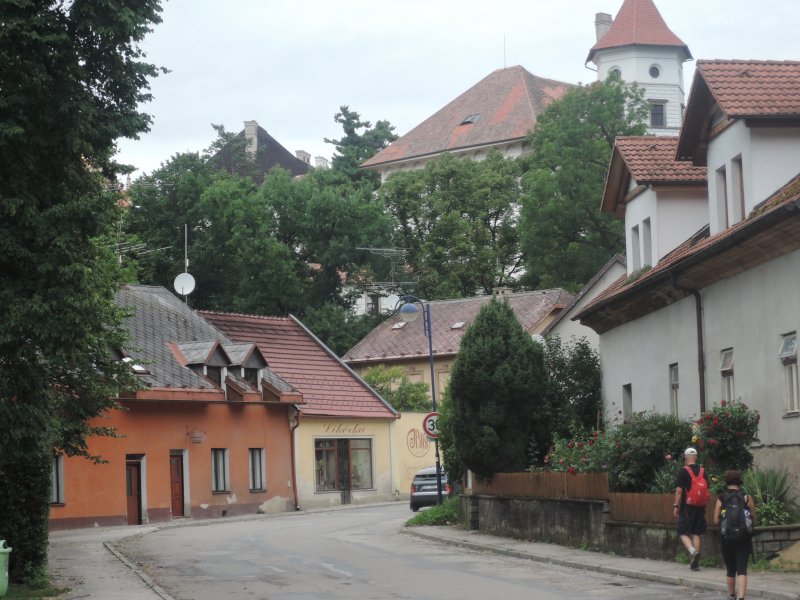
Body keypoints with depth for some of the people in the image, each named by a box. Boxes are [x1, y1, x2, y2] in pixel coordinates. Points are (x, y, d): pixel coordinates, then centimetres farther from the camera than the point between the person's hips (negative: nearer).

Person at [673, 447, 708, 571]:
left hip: (687, 507, -5)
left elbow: (679, 490, -12)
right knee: (697, 533, 9)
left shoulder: (683, 471, -8)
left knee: (683, 532, 2)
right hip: (700, 507, 5)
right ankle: (695, 563, 9)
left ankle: (692, 551, -25)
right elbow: (707, 489, 14)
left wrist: (676, 506, -6)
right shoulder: (703, 472, 8)